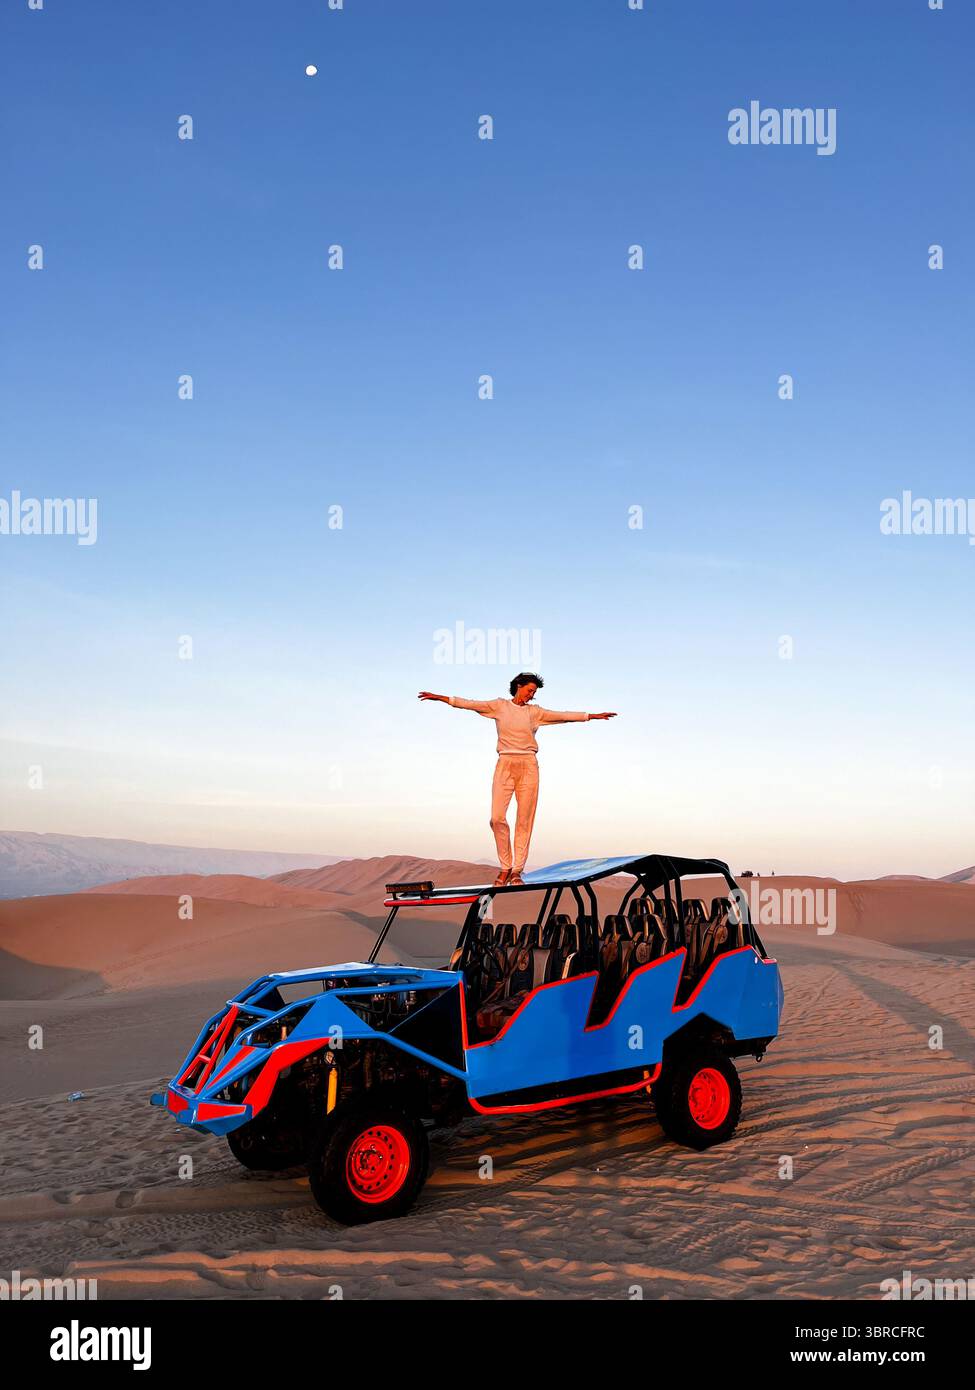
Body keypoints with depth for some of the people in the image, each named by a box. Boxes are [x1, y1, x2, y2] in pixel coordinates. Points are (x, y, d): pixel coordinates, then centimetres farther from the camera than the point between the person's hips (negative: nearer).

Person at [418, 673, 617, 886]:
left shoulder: (535, 711, 12)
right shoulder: (499, 706, 8)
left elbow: (563, 715, 9)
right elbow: (470, 704, 3)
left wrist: (593, 716, 4)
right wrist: (438, 697, -4)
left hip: (528, 766, 1)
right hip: (505, 765, -1)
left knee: (524, 820, -2)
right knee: (497, 818, -11)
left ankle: (517, 871, 5)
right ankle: (505, 867, 5)